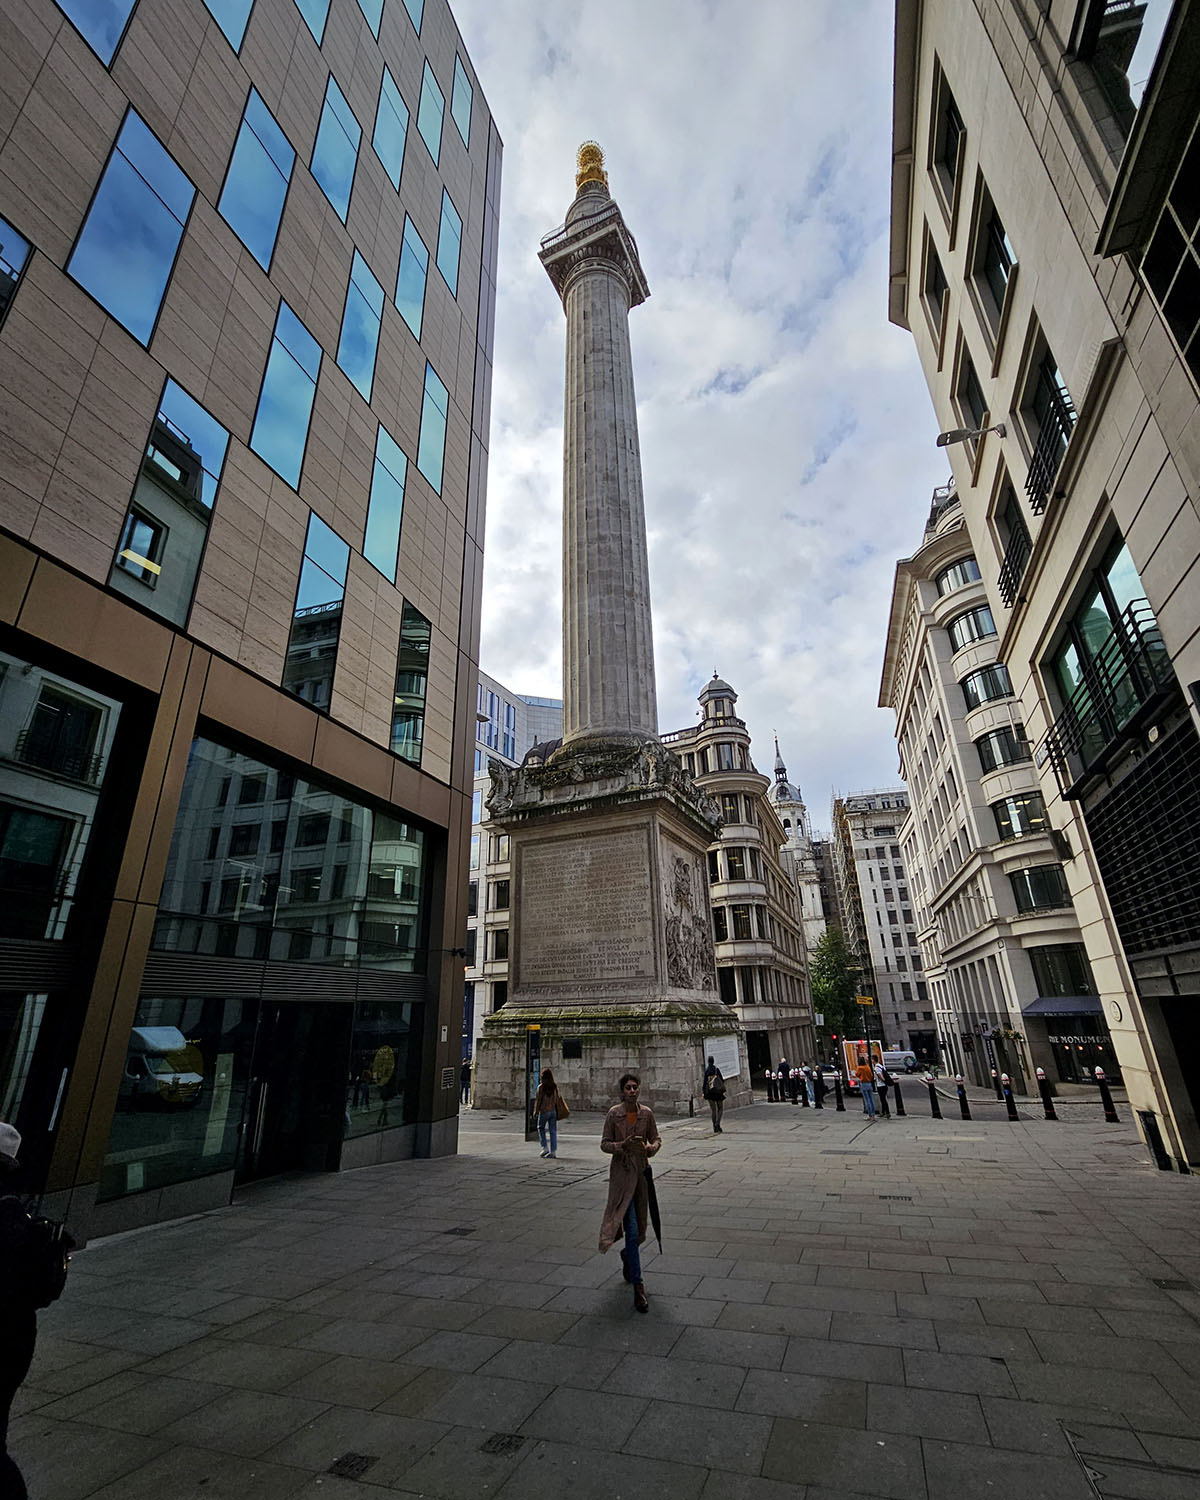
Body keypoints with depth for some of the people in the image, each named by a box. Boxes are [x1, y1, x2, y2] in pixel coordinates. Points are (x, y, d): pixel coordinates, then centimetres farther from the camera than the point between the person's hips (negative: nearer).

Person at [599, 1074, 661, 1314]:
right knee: (631, 1231, -7)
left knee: (639, 1226, 16)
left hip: (641, 1171, 4)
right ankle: (638, 1287, 3)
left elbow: (656, 1139, 9)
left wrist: (650, 1148, -13)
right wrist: (622, 1145, -23)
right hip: (621, 1172, -4)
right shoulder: (614, 1113, -9)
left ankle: (627, 1255, 48)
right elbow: (604, 1144, -4)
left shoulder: (647, 1113, -1)